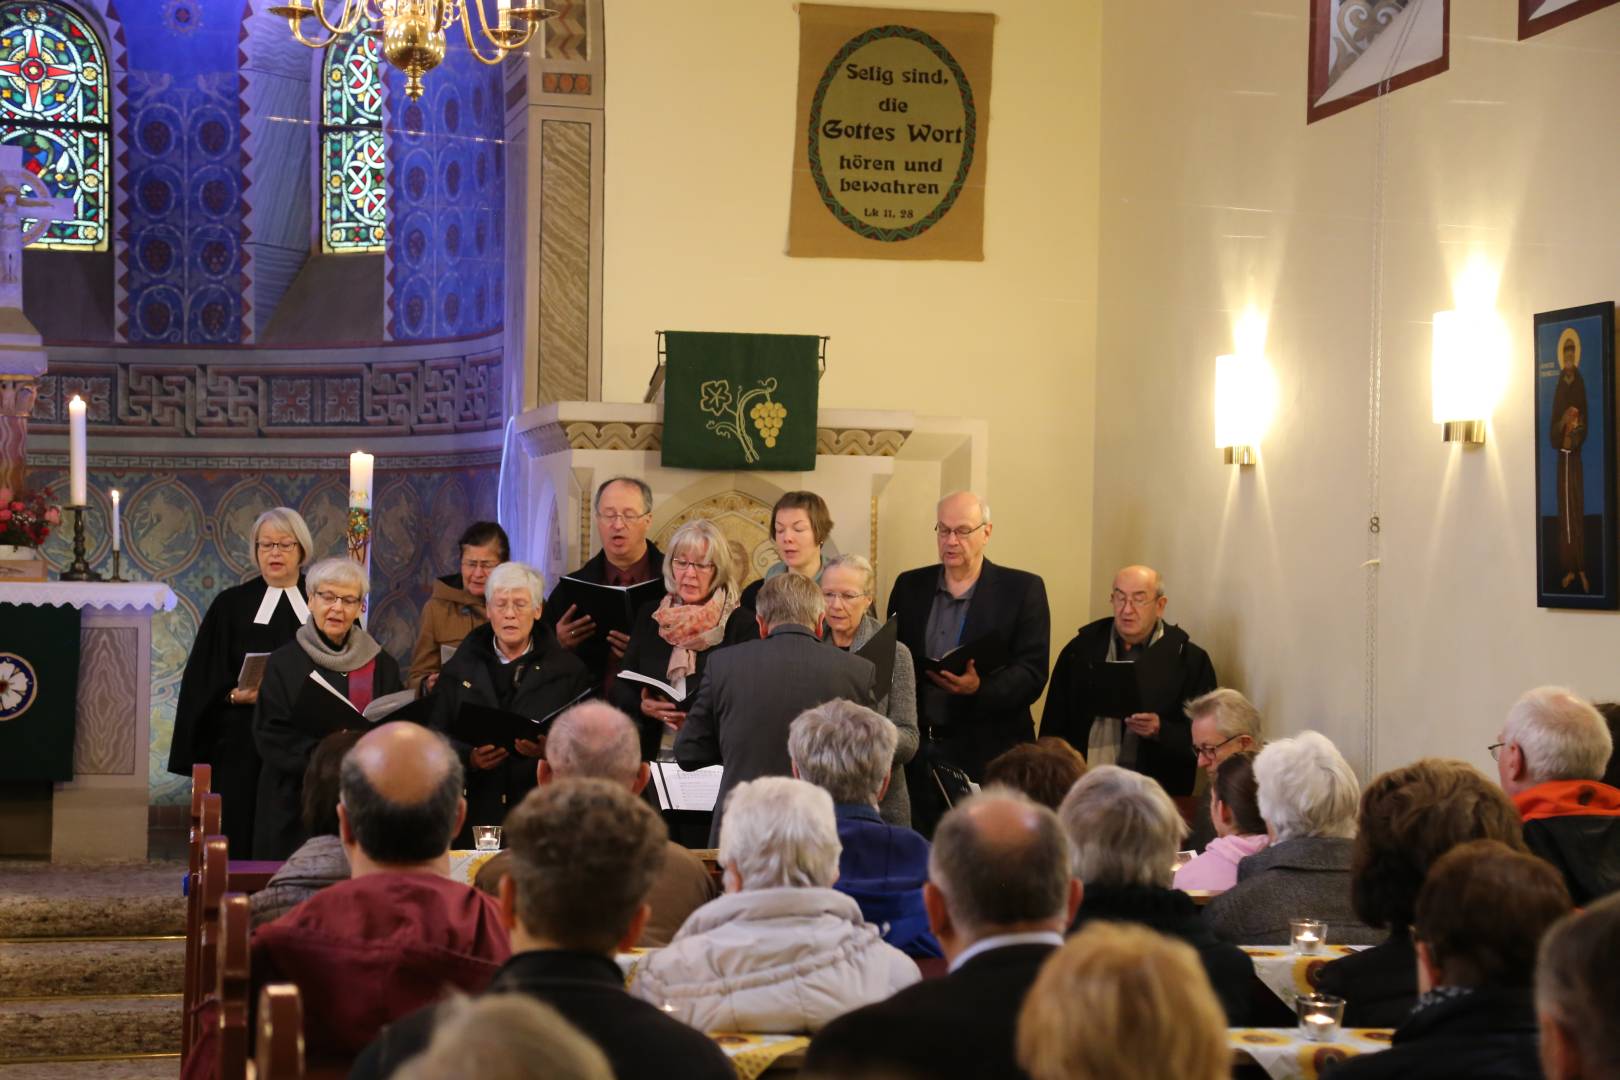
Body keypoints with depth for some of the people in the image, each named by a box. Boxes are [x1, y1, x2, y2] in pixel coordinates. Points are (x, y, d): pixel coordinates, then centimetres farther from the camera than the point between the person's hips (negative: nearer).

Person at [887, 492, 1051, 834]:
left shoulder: (1023, 590, 1)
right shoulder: (909, 586, 12)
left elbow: (1032, 673, -6)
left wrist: (980, 689, -24)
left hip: (988, 754, -3)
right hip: (918, 753, 3)